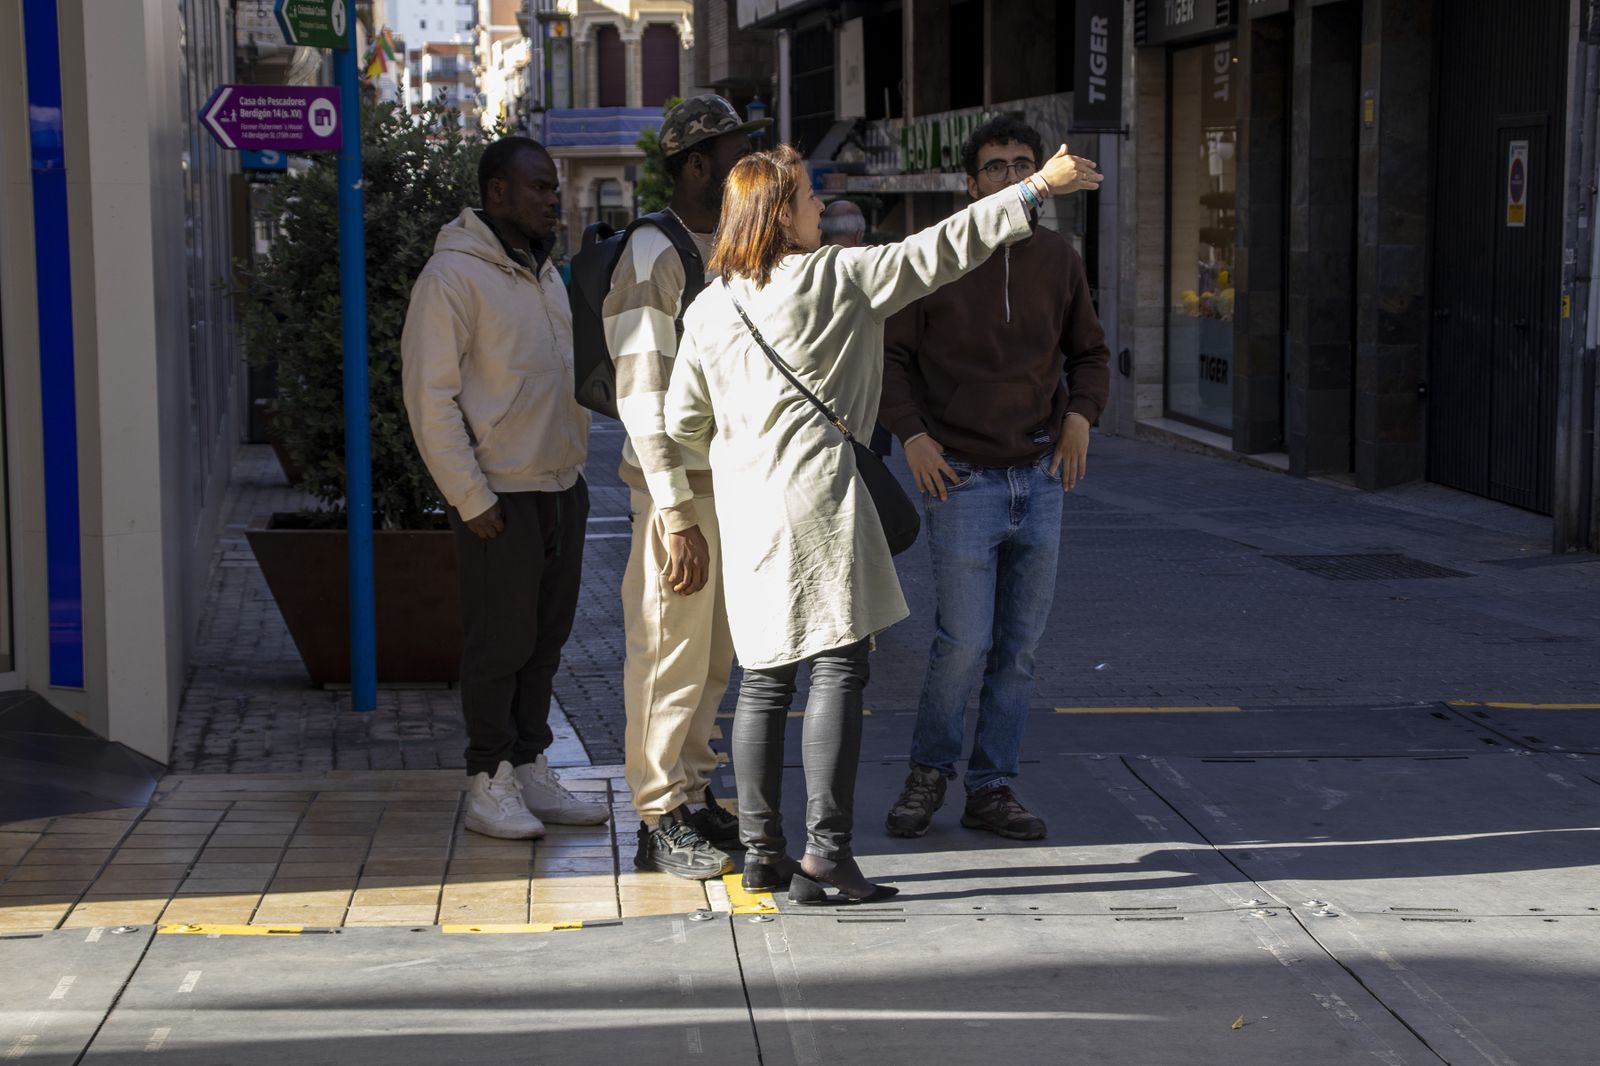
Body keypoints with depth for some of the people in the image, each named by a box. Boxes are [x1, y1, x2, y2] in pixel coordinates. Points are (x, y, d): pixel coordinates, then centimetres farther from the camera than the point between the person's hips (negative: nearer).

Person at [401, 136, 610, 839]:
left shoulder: (546, 273, 15)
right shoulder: (453, 274, -12)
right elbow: (430, 396, -15)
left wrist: (576, 463, 14)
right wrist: (471, 498, -17)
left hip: (562, 487, 8)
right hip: (501, 495, -8)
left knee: (547, 637, 11)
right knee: (500, 643, -2)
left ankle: (530, 768, 20)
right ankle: (490, 785, 6)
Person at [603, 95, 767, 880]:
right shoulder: (653, 254, -13)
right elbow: (643, 397, -17)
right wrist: (677, 514, -21)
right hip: (681, 490, -8)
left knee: (716, 654, 14)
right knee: (670, 654, -2)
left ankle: (693, 796, 24)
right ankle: (660, 820, 5)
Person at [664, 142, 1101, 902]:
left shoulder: (708, 309, 8)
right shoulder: (841, 277, -5)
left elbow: (683, 421, 11)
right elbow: (942, 249, -2)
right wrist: (1037, 188, 4)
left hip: (748, 511, 6)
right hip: (818, 498, -5)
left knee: (764, 679, 10)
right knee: (839, 669, -4)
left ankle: (762, 851, 13)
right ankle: (826, 849, -8)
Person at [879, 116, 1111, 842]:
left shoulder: (1057, 259, 8)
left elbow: (1089, 351, 20)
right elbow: (887, 353, -1)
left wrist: (1082, 414, 2)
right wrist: (911, 434, -11)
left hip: (1040, 481, 4)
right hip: (962, 481, -4)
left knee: (1020, 647, 7)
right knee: (964, 643, -7)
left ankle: (992, 788, 17)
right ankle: (929, 772, 15)